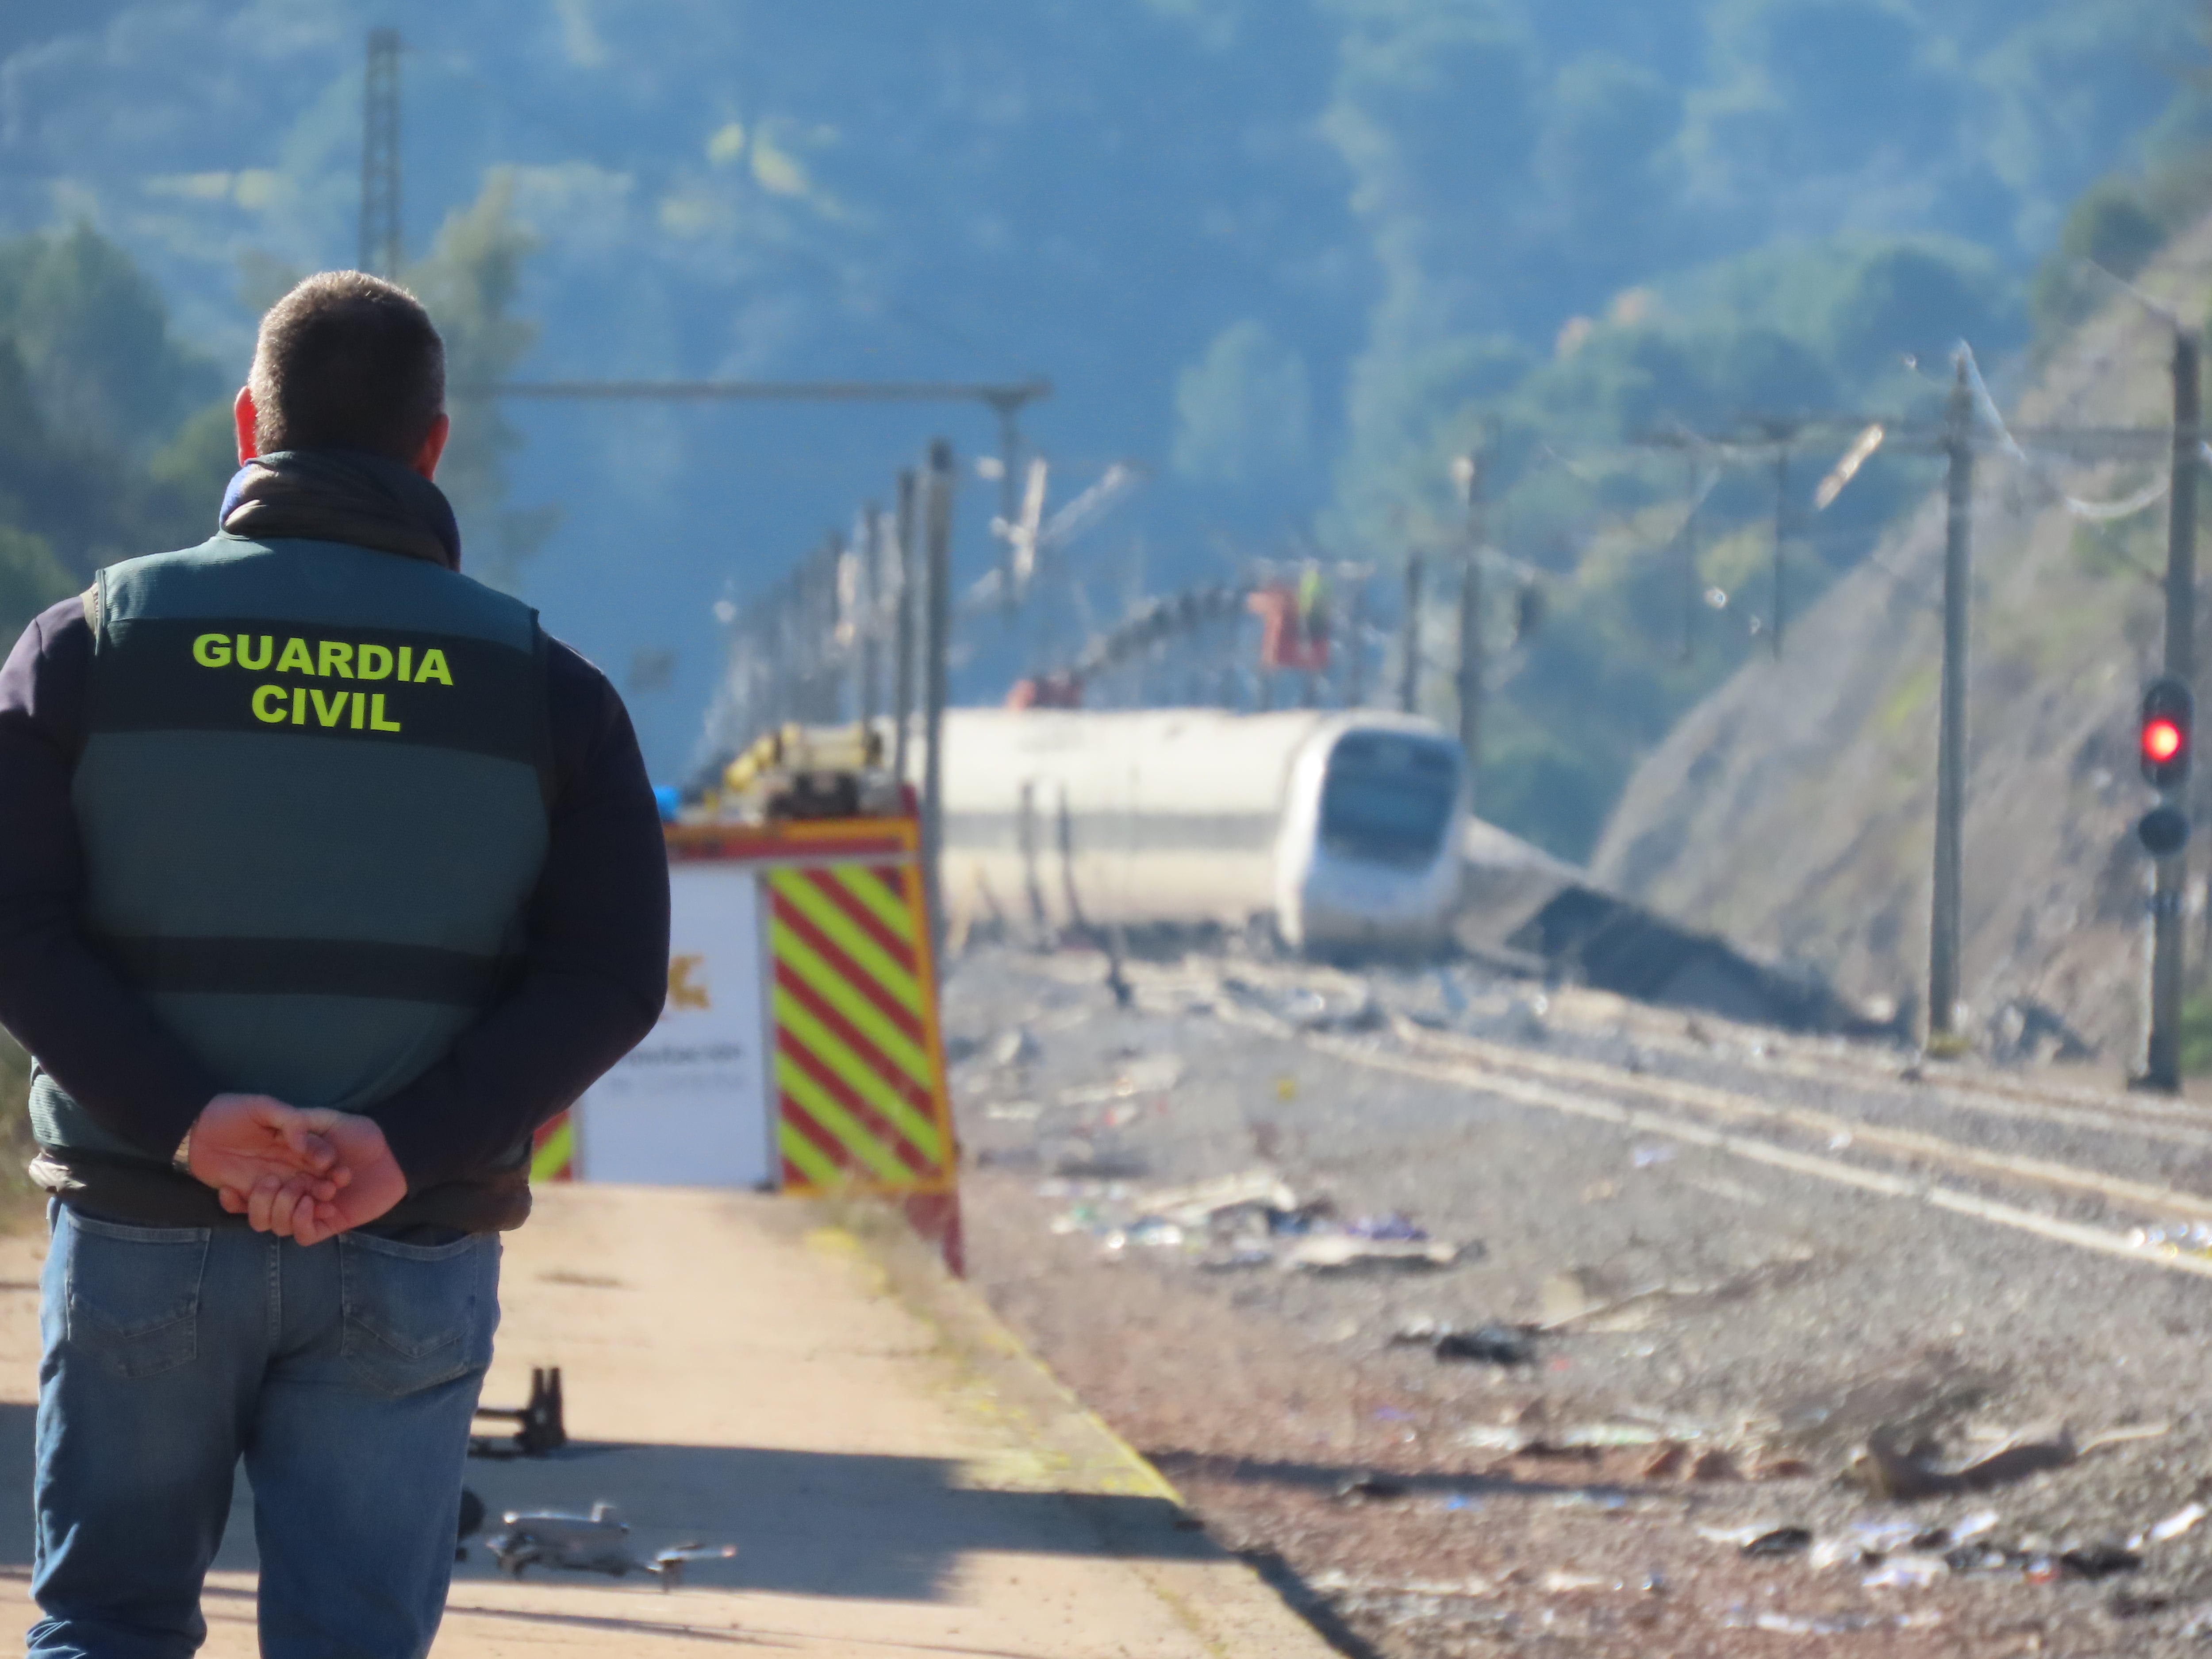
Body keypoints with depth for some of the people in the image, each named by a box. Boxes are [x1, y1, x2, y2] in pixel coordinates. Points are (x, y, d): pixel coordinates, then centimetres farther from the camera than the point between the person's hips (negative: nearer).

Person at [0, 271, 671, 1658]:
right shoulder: (545, 687, 2)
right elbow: (610, 980, -6)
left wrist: (186, 1116, -14)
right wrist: (408, 1146, -13)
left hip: (145, 1233, 0)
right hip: (413, 1268, 0)